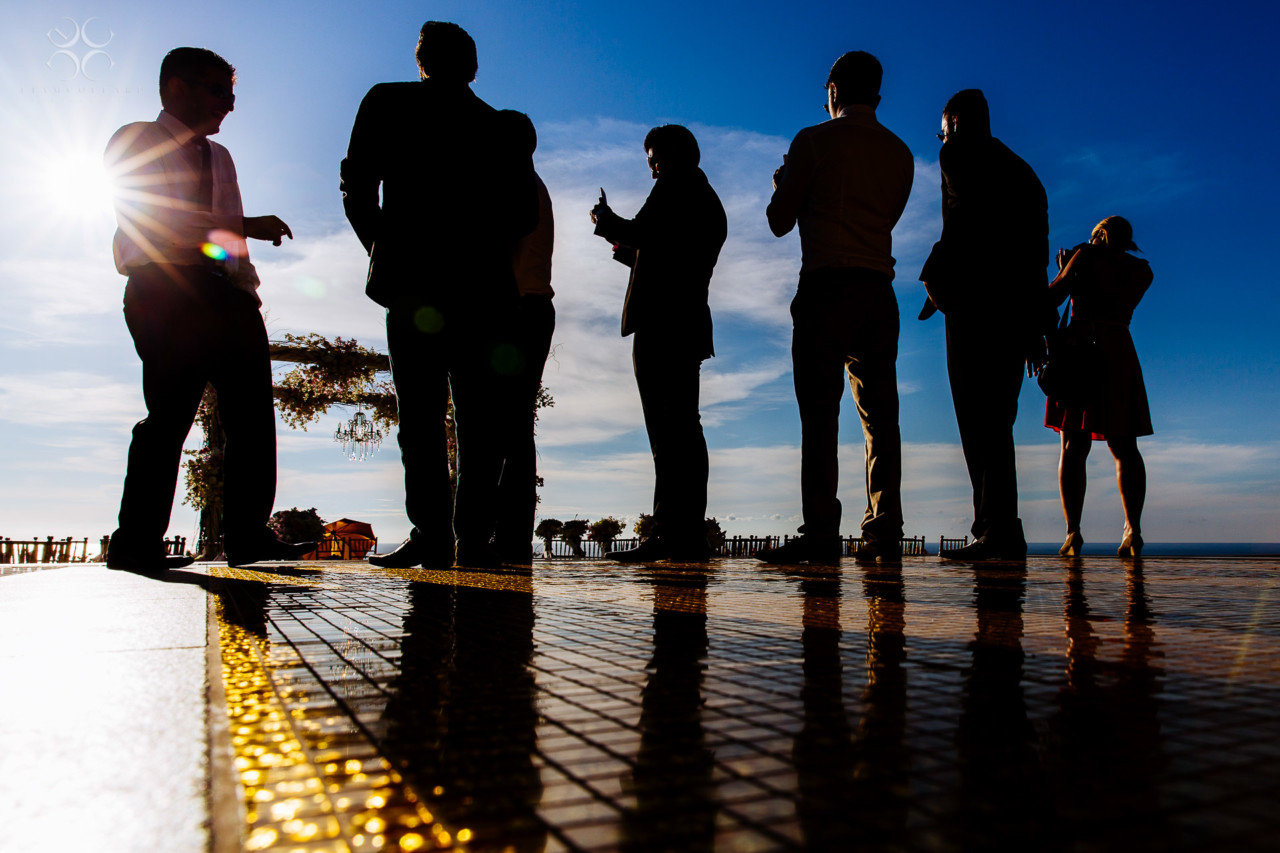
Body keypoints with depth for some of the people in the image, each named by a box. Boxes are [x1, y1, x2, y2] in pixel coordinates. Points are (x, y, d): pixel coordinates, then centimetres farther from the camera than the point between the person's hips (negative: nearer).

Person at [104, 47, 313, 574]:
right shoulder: (136, 141, 9)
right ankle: (136, 541, -4)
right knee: (171, 412, -12)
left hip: (224, 293, 7)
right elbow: (155, 218, -6)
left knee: (252, 409, -4)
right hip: (164, 289, -7)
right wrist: (244, 225, -9)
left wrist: (246, 292, 9)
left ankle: (247, 533, -3)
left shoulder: (218, 157, 29)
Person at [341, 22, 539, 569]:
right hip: (485, 290, 2)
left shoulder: (387, 103, 11)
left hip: (413, 283, -1)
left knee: (420, 412, -1)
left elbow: (356, 189, 4)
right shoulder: (500, 129, 17)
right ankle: (472, 536, -3)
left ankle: (431, 534, -8)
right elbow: (524, 217, 10)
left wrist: (386, 252, 17)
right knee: (483, 416, 3)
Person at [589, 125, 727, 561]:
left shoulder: (677, 185, 2)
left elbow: (644, 232, -14)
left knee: (668, 430, -14)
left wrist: (610, 224, 3)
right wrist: (626, 246, 30)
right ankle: (687, 534, 6)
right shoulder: (711, 202, 30)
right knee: (682, 429, 6)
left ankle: (674, 534, -17)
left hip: (661, 322, -10)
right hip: (691, 324, 10)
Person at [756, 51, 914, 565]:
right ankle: (884, 535, 3)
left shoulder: (814, 141, 2)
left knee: (820, 413, -7)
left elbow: (780, 221, 5)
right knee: (880, 414, 4)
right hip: (879, 290, 5)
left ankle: (821, 534, -10)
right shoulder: (900, 153, 17)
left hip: (826, 286, -5)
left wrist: (781, 184, 26)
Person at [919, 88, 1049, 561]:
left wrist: (937, 280, -8)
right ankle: (1001, 531, 9)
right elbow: (1037, 252, 22)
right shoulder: (1022, 171, 27)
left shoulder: (960, 154, 5)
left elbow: (963, 222, -14)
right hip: (1018, 309, 8)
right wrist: (1034, 328, 21)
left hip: (974, 303, -8)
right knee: (996, 420, 9)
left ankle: (997, 529, -14)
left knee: (977, 418, -9)